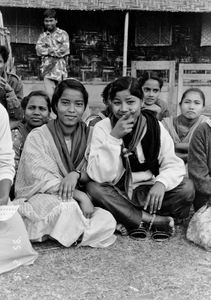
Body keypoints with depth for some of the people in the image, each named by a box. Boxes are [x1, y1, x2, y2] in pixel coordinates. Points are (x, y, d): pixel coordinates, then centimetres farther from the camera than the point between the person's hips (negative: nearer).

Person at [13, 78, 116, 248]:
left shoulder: (88, 135, 5)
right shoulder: (37, 137, -5)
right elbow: (42, 180, -13)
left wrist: (76, 175, -21)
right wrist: (80, 196, -23)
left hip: (76, 202, 4)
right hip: (38, 198, -4)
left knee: (108, 221, -23)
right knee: (68, 208, -37)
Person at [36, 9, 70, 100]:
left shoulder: (63, 34, 8)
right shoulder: (42, 36, 16)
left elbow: (65, 50, -6)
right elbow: (38, 50, -1)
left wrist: (48, 50, -4)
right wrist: (56, 51, -9)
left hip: (60, 69, -1)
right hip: (47, 69, 1)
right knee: (50, 94, -11)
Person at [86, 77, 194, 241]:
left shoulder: (155, 126, -4)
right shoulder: (102, 128, -9)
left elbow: (174, 164, -9)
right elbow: (100, 176, -19)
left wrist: (161, 183, -31)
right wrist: (114, 137, -27)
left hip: (149, 193, 1)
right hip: (118, 195, -1)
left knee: (186, 188, -21)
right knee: (93, 188, -31)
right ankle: (156, 221, -23)